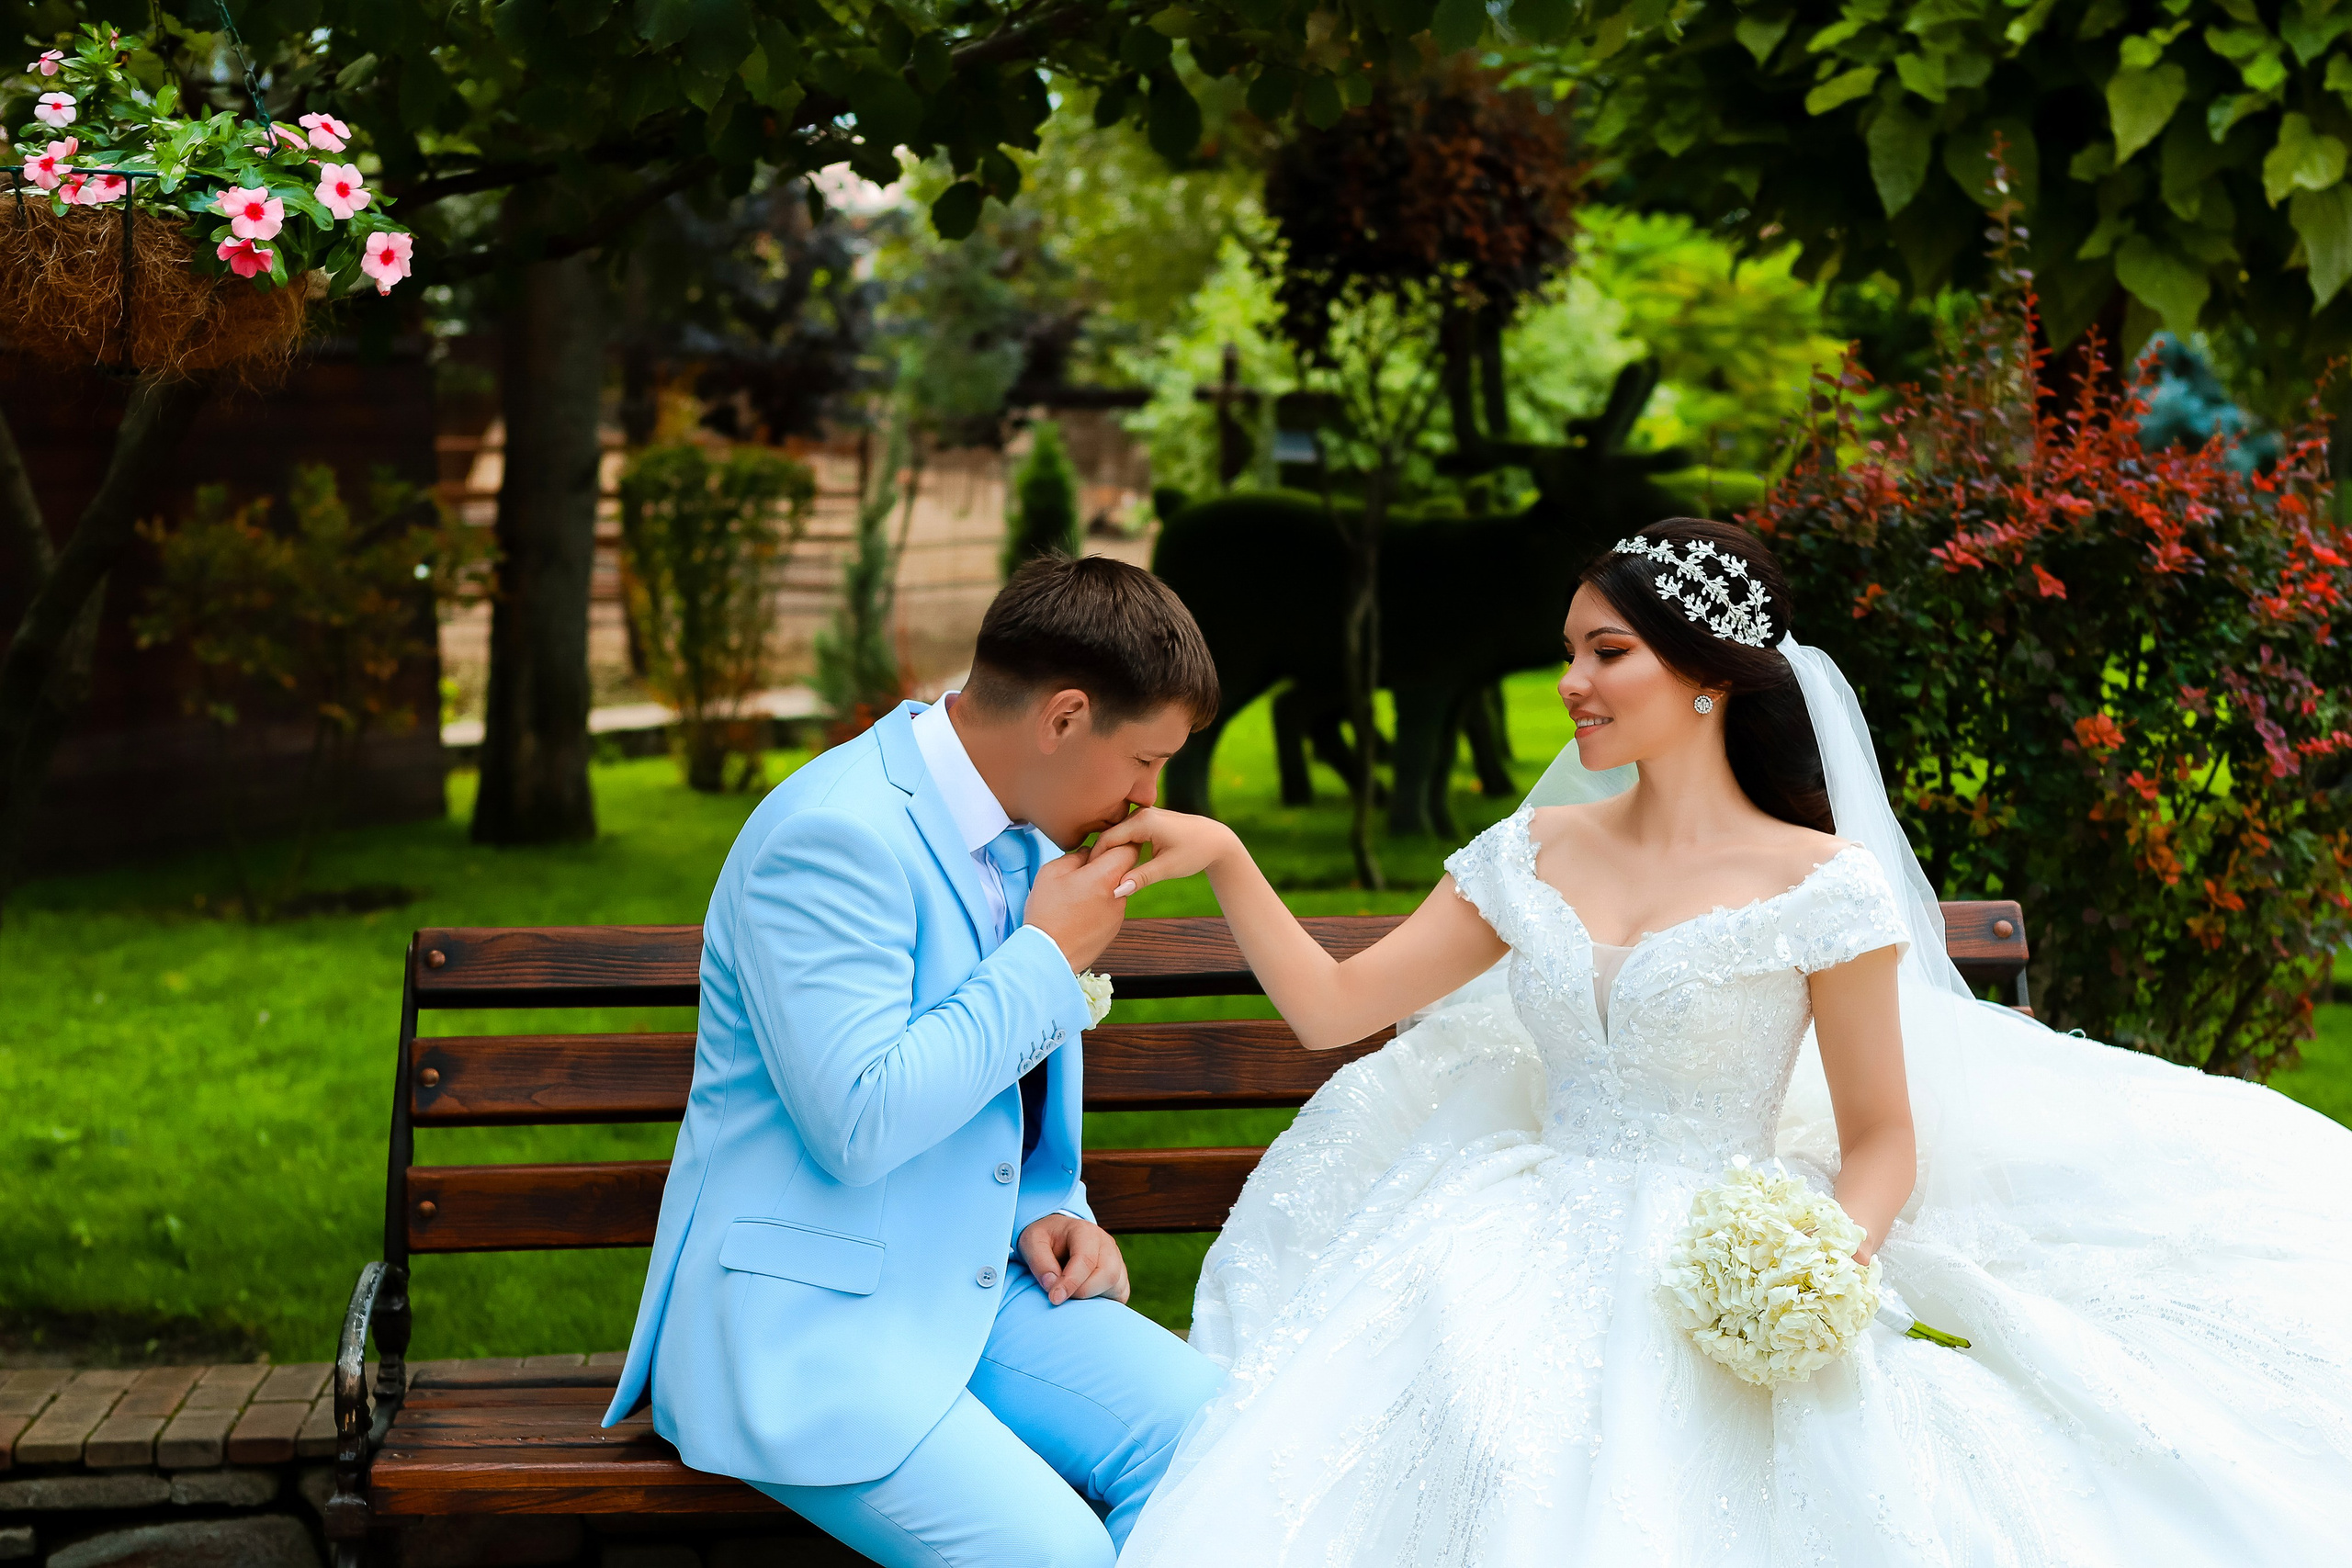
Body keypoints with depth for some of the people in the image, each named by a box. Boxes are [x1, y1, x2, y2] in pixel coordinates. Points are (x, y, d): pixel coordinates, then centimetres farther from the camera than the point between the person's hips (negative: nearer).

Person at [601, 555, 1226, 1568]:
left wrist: (1051, 1211, 5)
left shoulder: (1027, 835, 10)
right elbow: (855, 1124, -26)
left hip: (976, 1286, 8)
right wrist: (1047, 958, -17)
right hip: (806, 1327, -8)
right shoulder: (834, 834, -19)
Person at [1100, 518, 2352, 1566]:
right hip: (1530, 1268, 4)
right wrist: (1225, 859, 0)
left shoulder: (1823, 884, -3)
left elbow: (1882, 1142, 0)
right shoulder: (1534, 855, 11)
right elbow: (1332, 1006, 10)